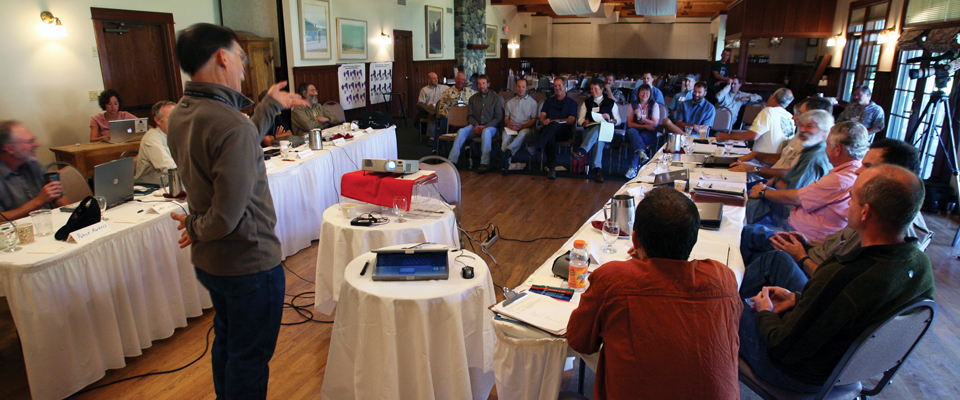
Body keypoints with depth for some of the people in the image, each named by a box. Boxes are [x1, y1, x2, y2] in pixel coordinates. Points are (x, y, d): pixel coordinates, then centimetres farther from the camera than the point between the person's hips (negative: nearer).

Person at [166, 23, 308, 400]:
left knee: (226, 341, 27)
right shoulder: (232, 125, -29)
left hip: (207, 261, 9)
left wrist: (270, 106, 20)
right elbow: (228, 216, -30)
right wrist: (195, 227, -8)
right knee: (250, 358, 9)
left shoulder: (179, 115, 0)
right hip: (249, 264, -9)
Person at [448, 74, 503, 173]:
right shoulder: (473, 98, 16)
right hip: (475, 126, 3)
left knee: (486, 131, -39)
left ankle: (485, 164, -42)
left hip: (491, 127, -3)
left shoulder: (496, 98, 5)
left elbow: (499, 117, -1)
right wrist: (476, 125, -10)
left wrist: (485, 126, -14)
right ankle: (452, 161, -33)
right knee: (461, 131, -27)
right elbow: (470, 116, 12)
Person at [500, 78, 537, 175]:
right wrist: (509, 124, -6)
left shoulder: (532, 102, 17)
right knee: (506, 136, -36)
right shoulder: (509, 102, 25)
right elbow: (506, 118, 20)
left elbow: (534, 120, 8)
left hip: (526, 127, -2)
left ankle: (507, 152, -66)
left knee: (522, 134, -40)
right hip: (511, 127, 2)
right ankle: (506, 162, -54)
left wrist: (522, 126, -11)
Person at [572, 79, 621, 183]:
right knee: (598, 137, -38)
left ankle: (581, 152, -58)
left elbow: (618, 120, 15)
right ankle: (598, 169, -51)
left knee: (598, 129, -40)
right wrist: (584, 122, -8)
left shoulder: (611, 103, 23)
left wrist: (609, 119, -7)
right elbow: (580, 119, 16)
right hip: (589, 130, 1)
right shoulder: (586, 103, 28)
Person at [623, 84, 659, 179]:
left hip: (649, 134, -2)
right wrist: (645, 126, -13)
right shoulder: (633, 105, 9)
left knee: (634, 140, -34)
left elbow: (655, 124, -4)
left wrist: (641, 117, -15)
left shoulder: (654, 105, 5)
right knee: (631, 131, -35)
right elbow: (630, 124, 0)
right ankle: (641, 152, -53)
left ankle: (633, 167, -36)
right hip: (635, 132, 2)